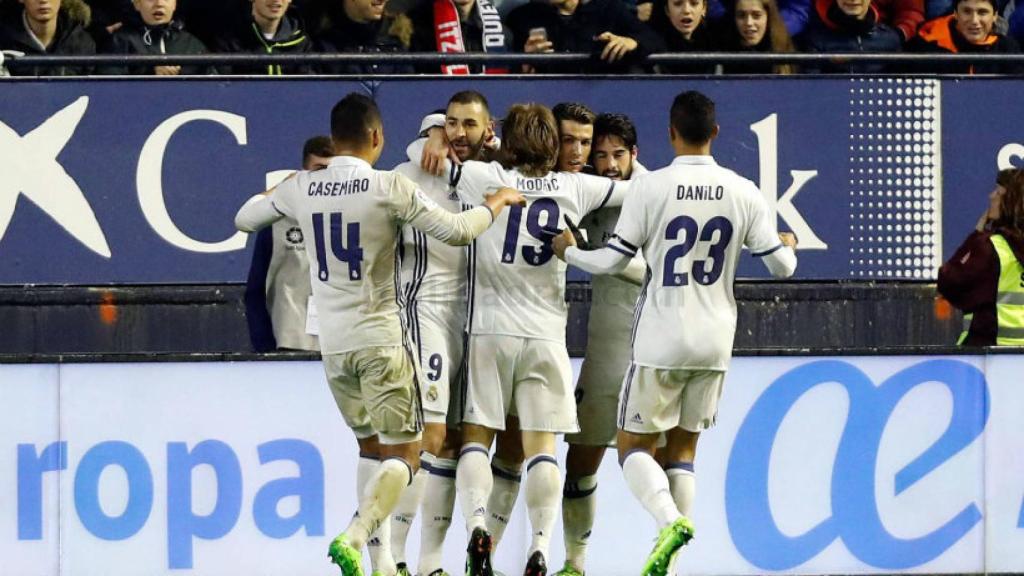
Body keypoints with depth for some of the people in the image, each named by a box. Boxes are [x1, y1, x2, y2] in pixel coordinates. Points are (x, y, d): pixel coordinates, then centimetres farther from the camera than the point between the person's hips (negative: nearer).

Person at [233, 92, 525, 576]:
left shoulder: (301, 188, 2)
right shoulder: (390, 188, -11)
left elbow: (244, 219, 18)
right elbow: (457, 231, -11)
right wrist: (498, 202, 7)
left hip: (333, 345, 5)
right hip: (381, 341, -5)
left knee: (371, 446, 19)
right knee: (403, 455, 0)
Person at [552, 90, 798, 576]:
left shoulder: (650, 188, -10)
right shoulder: (744, 193, 0)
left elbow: (613, 260, -7)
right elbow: (781, 266, 4)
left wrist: (569, 251, 14)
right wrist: (788, 246, 28)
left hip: (661, 342, -4)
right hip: (715, 344, 4)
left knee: (634, 446, 6)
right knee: (683, 448, 14)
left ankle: (670, 518, -22)